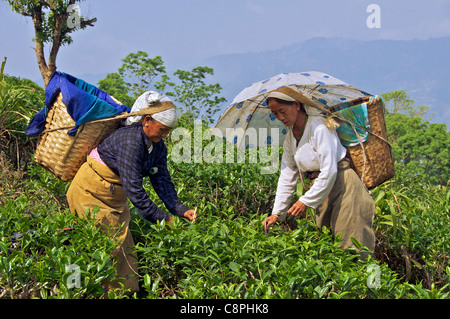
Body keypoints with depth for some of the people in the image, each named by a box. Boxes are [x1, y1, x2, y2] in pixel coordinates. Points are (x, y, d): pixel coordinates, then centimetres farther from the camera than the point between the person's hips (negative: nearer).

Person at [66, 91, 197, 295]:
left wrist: (180, 210, -13)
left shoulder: (158, 146, -4)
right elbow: (133, 188, -32)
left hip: (116, 195, 8)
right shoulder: (130, 141, -31)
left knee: (124, 246, 8)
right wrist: (161, 218, -28)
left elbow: (162, 181, 0)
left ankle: (128, 290, 15)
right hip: (91, 191, -8)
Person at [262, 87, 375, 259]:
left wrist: (306, 201, -17)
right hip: (319, 188, 8)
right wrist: (277, 213, 5)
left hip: (342, 185, -8)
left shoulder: (318, 127, -15)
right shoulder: (290, 137, 10)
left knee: (348, 247, -9)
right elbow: (287, 176, 12)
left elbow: (329, 171, -21)